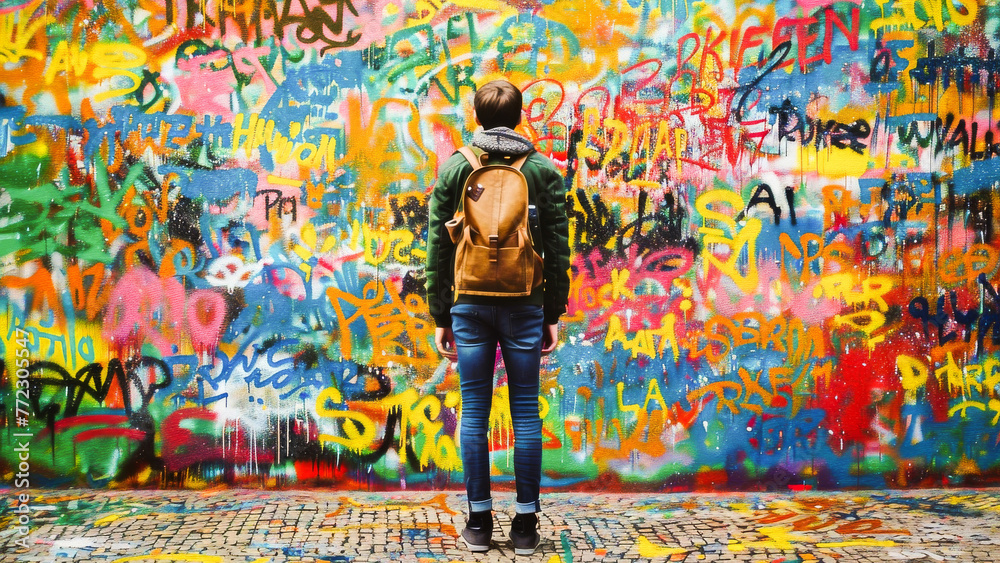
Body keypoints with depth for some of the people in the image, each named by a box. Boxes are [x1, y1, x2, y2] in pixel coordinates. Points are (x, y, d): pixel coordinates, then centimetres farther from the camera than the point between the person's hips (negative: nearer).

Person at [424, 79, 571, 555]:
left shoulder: (454, 168, 4)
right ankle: (525, 523, 6)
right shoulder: (543, 169, 3)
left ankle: (479, 521, 10)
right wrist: (554, 313, 7)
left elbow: (438, 248, 3)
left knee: (474, 412, 5)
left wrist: (440, 317, 9)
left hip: (469, 305, 0)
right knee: (526, 412, 4)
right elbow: (558, 249, 1)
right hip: (525, 306, 0)